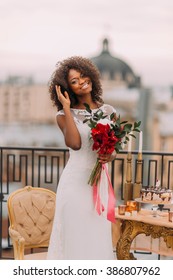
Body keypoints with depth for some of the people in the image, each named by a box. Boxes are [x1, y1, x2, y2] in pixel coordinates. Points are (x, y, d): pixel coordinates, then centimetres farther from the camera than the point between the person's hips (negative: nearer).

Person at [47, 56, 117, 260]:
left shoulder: (108, 111, 7)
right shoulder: (64, 115, -3)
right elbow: (75, 143, -21)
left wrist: (110, 156, -12)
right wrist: (66, 107, -15)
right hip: (75, 181, -3)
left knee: (98, 237, 8)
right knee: (74, 236, 2)